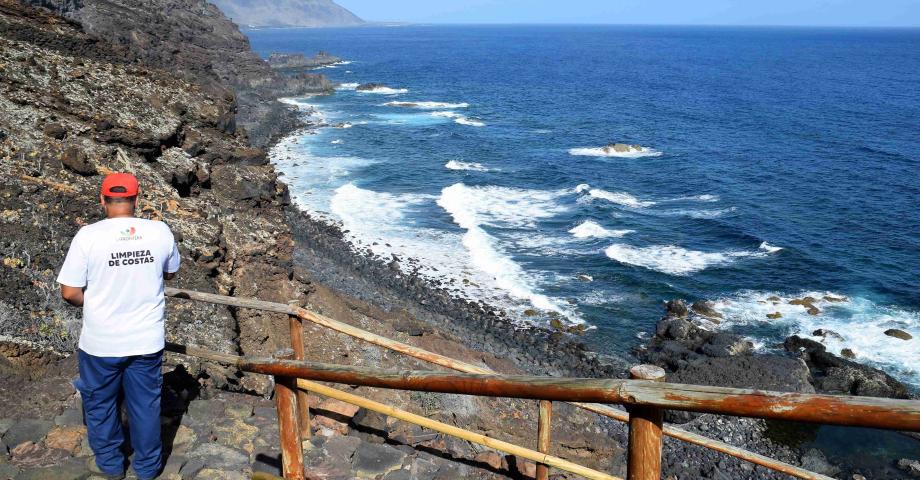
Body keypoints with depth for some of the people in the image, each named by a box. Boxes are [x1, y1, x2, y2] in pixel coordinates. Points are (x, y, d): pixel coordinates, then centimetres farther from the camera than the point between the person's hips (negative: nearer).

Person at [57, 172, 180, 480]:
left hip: (101, 342, -2)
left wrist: (94, 302, 8)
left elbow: (70, 293, -12)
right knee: (146, 404, 18)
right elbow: (170, 273, 8)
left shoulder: (88, 236, -16)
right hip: (148, 339, 2)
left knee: (100, 405, 21)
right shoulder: (160, 232, -10)